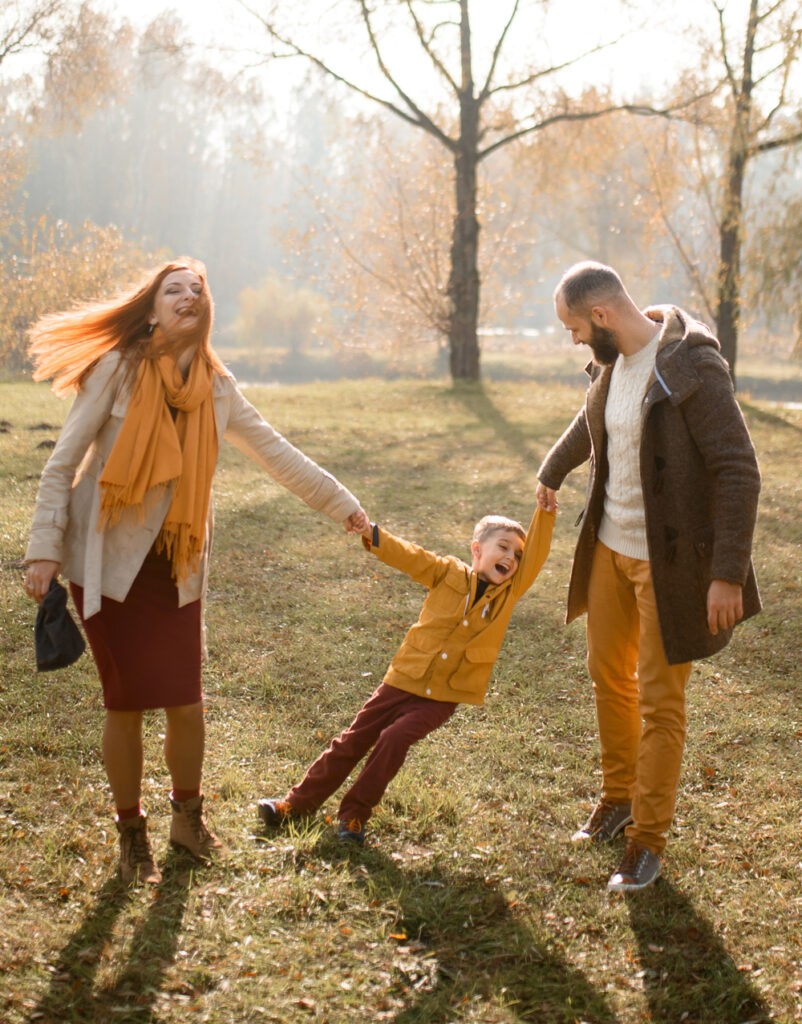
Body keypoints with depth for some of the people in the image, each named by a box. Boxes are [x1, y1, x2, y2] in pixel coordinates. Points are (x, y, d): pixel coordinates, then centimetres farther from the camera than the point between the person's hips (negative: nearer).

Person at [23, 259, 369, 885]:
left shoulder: (217, 389, 4)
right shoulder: (119, 369, -9)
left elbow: (277, 454, 14)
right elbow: (63, 464, -6)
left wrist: (343, 506, 17)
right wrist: (45, 549, -12)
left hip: (176, 567, 3)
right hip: (109, 560, -3)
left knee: (186, 703, 2)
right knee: (126, 704, 0)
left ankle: (188, 816, 29)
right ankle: (132, 834, 22)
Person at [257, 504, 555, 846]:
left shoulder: (509, 592, 1)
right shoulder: (449, 573, 0)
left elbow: (534, 557, -8)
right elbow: (408, 556, -4)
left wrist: (545, 510, -15)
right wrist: (371, 535, -17)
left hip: (441, 698, -1)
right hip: (403, 680, 1)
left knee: (394, 739, -21)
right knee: (352, 741, 6)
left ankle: (354, 815, -5)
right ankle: (298, 803, 20)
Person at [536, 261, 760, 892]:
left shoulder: (692, 367, -23)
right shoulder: (613, 364, 2)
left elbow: (739, 472, -23)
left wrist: (728, 574, -25)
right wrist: (551, 474, 38)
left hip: (669, 561, -8)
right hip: (610, 548, 8)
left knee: (660, 699, 1)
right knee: (609, 675, 18)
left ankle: (648, 839, 14)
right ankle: (619, 796, 38)